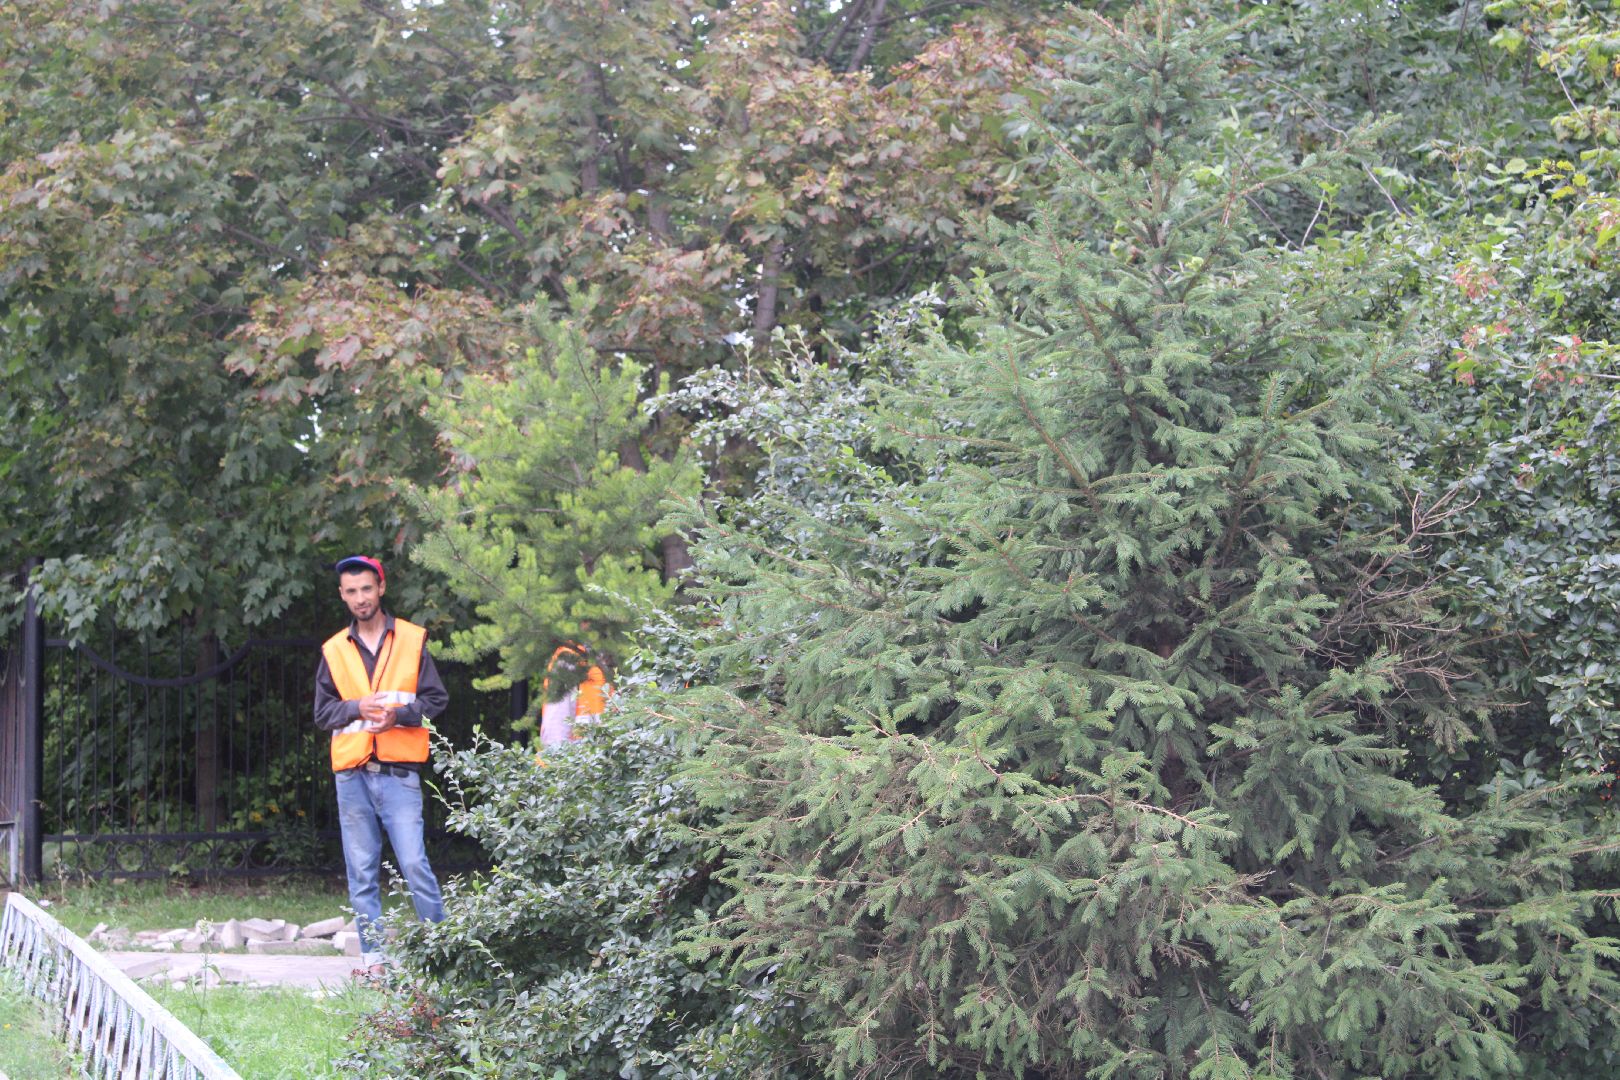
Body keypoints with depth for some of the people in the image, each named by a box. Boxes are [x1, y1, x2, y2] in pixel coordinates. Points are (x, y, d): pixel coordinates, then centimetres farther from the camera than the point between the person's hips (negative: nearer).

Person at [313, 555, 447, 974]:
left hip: (399, 772, -3)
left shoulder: (412, 640, 5)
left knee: (414, 863, -11)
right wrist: (358, 708, -8)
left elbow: (436, 699, 4)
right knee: (361, 872, 4)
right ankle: (373, 957, 9)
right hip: (351, 774, 3)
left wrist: (400, 714, -13)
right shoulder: (334, 650, 12)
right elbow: (322, 712, 11)